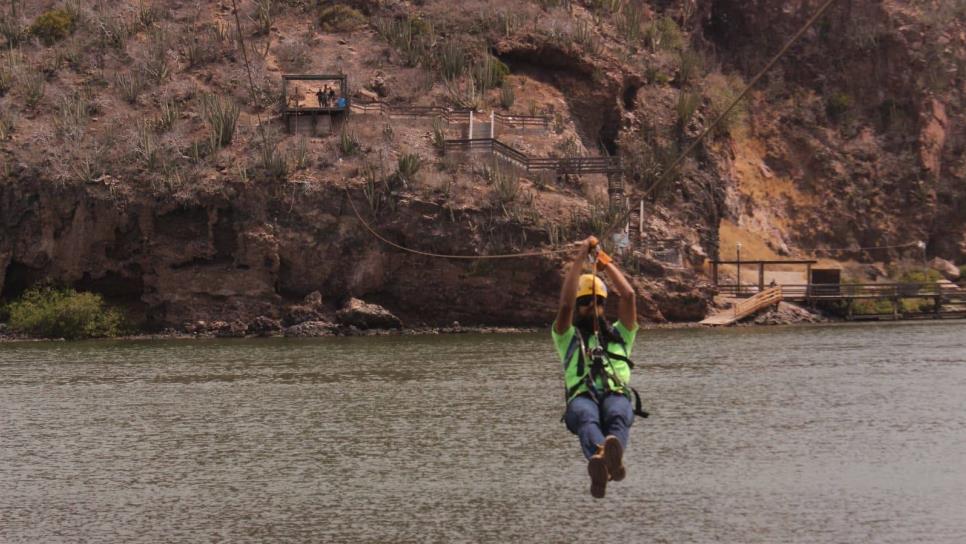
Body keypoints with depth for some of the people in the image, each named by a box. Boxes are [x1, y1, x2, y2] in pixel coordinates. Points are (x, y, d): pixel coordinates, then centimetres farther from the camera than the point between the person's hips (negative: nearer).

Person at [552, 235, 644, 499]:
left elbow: (628, 296, 22)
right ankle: (601, 457, -75)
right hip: (582, 397, -1)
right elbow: (565, 304, 12)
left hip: (617, 395, 1)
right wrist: (579, 259, 11)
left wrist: (607, 263, 27)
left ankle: (614, 452, -75)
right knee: (587, 418, -41)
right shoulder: (568, 338, 30)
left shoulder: (619, 335, 35)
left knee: (618, 416, -40)